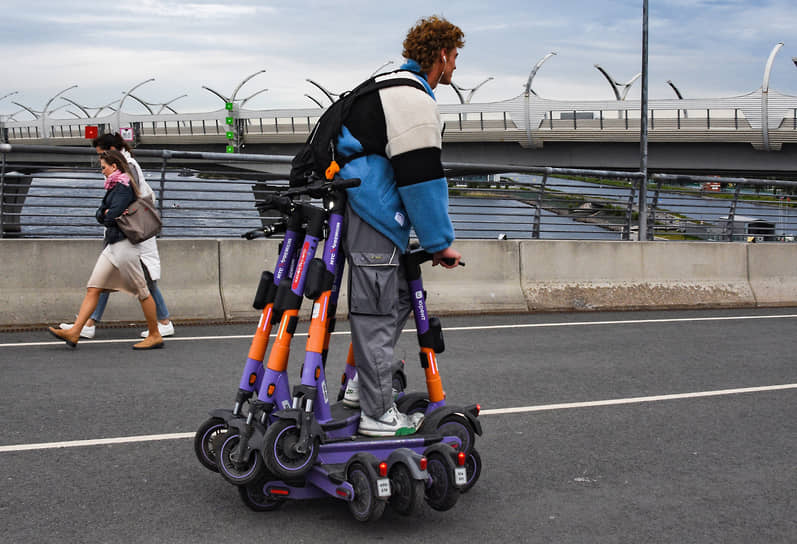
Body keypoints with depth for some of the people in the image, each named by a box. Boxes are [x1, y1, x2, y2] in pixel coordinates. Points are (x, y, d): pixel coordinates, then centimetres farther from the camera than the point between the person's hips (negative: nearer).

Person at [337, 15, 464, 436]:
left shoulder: (387, 88, 21)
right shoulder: (415, 101, -13)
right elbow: (422, 180, -18)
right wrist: (440, 243, -13)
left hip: (361, 211, 11)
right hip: (375, 225, -11)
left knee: (398, 298, 18)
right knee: (377, 314, -5)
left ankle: (361, 383, 24)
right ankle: (378, 414, 2)